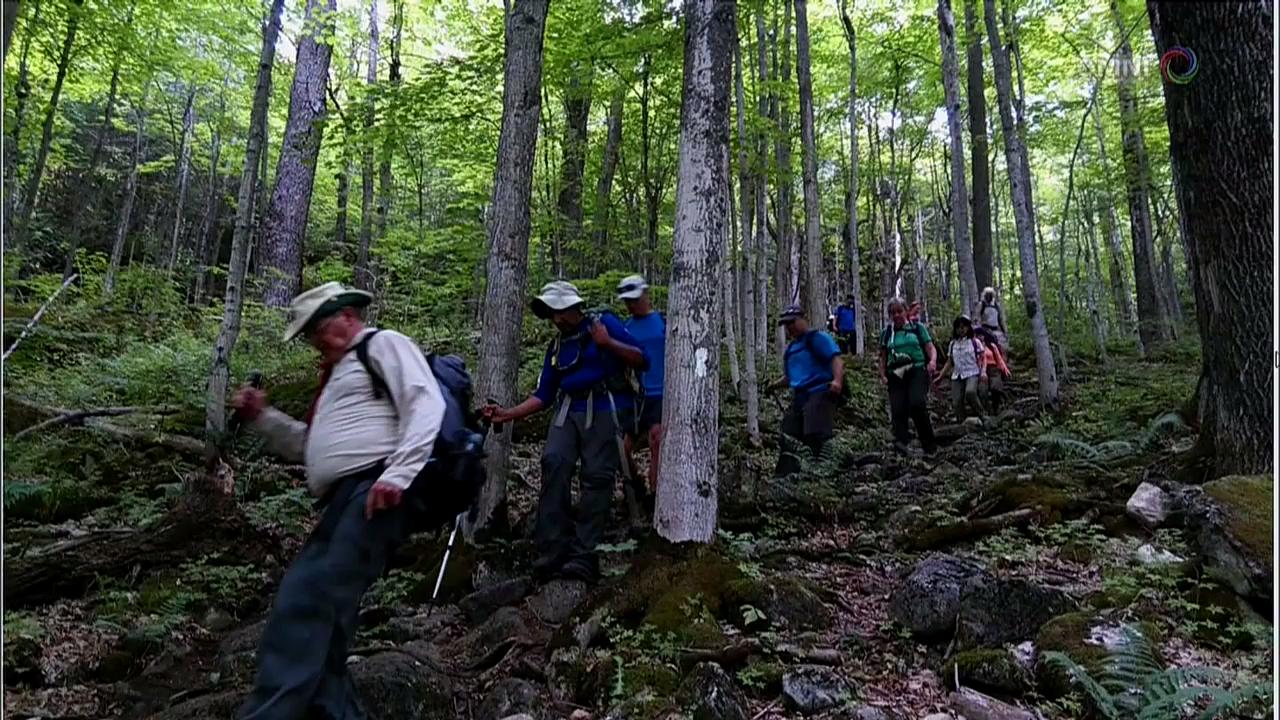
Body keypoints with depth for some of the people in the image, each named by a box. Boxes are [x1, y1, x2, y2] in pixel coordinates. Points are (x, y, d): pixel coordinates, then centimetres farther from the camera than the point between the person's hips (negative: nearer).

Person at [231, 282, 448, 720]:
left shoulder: (384, 343, 6)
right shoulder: (337, 372, 34)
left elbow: (427, 405, -11)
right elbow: (308, 445, 40)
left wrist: (397, 474, -23)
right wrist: (261, 417, 24)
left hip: (376, 493, -10)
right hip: (342, 504, 10)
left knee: (311, 604, -19)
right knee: (302, 609, 2)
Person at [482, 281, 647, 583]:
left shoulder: (604, 322, 6)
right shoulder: (556, 347, 22)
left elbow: (642, 361, -2)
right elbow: (543, 395, 17)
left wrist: (608, 343, -16)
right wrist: (508, 414, 5)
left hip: (604, 411, -4)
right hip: (568, 410, 5)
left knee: (597, 477, -11)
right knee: (554, 463, -18)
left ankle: (583, 557, -8)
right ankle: (552, 551, -17)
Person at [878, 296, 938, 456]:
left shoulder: (918, 328, 12)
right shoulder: (886, 333, 17)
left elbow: (931, 348, 8)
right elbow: (883, 357, 19)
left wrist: (932, 361, -13)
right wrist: (883, 375, 4)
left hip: (917, 371, -3)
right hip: (896, 375, 3)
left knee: (917, 404, -22)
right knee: (898, 409, -15)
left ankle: (929, 446, -11)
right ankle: (901, 440, -26)